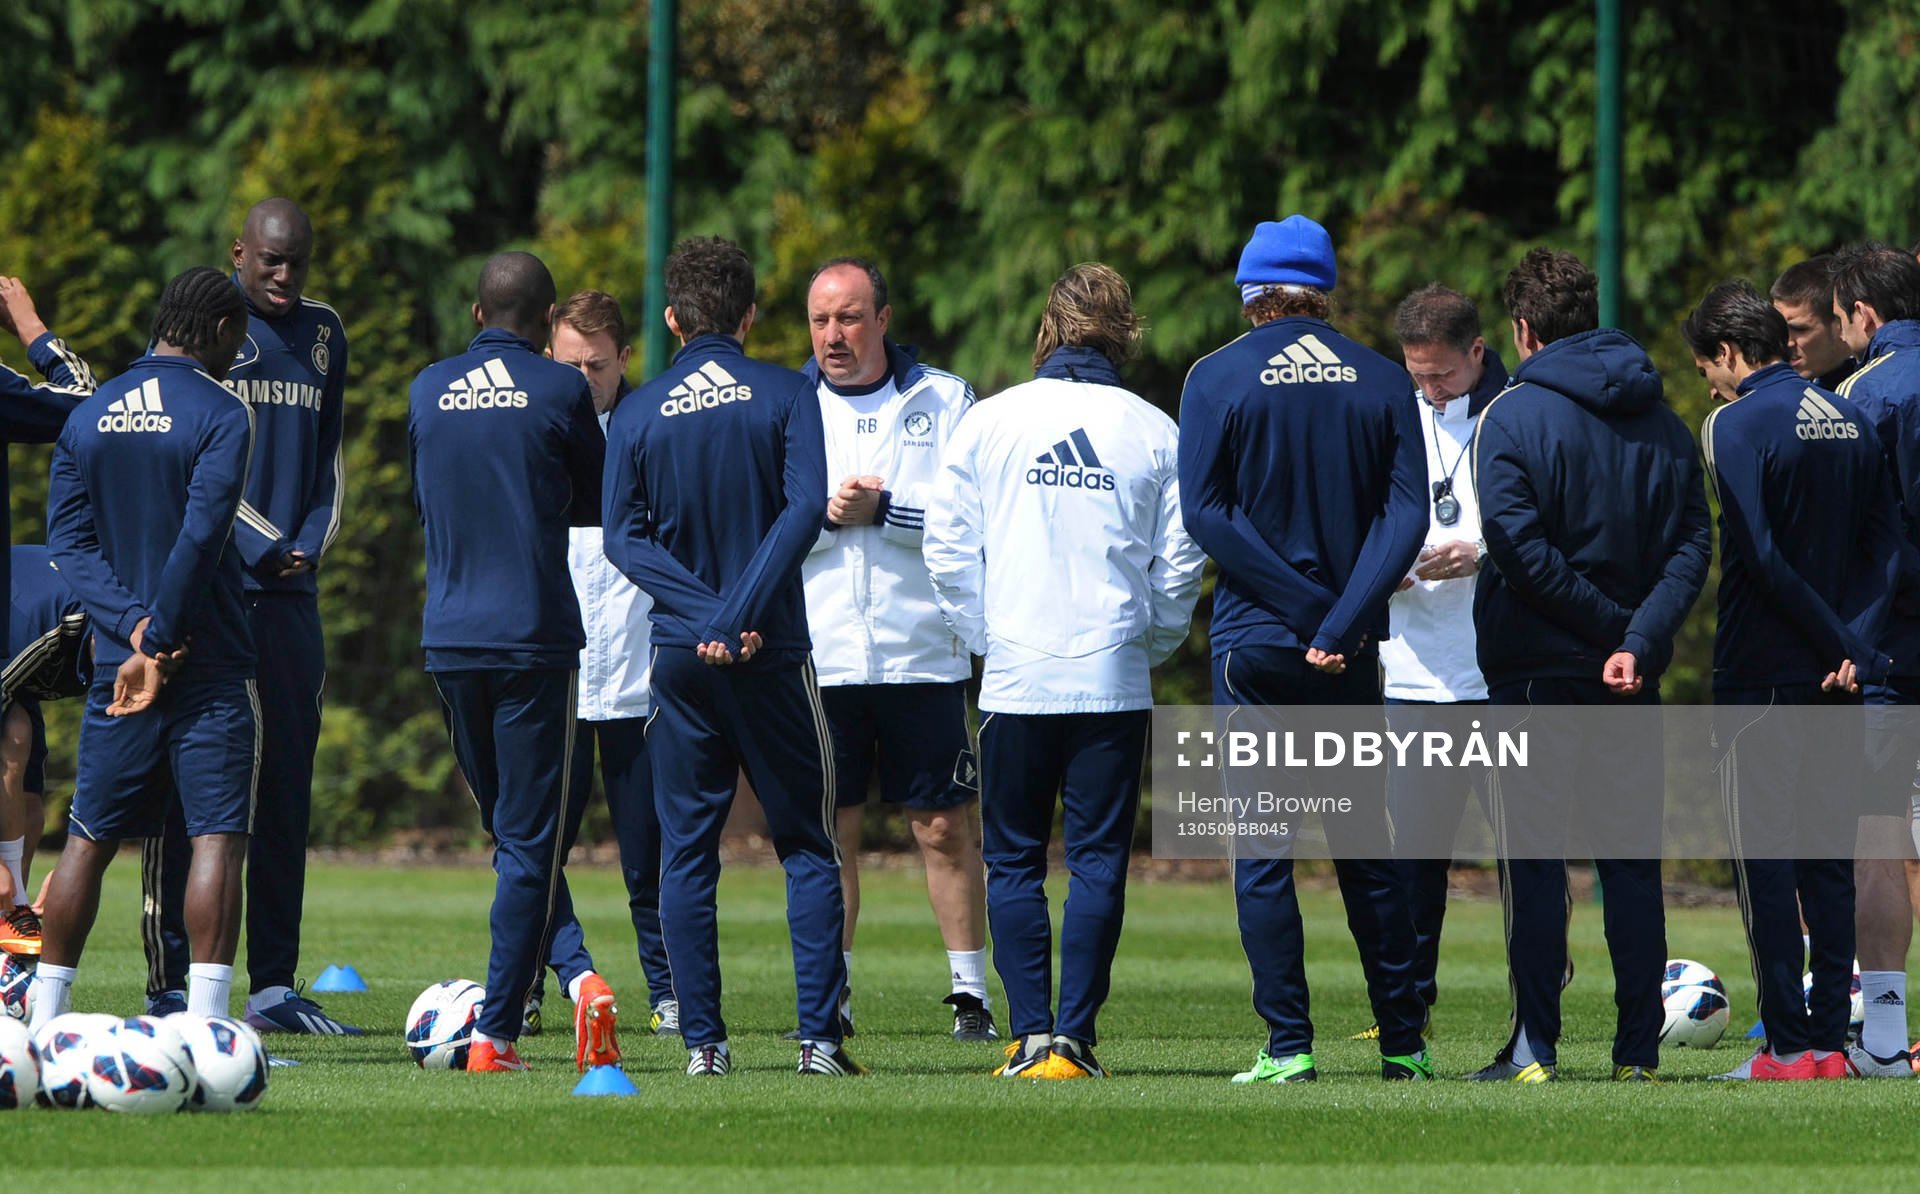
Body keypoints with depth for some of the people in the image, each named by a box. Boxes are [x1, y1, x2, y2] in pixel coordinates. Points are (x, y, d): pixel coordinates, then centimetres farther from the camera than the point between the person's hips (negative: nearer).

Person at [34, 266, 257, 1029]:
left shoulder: (88, 418, 9)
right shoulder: (219, 415, -8)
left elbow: (68, 538, 2)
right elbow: (201, 538, -17)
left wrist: (132, 625, -8)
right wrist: (156, 641, -13)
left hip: (117, 660, 5)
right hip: (210, 668, -5)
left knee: (89, 839, 11)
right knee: (218, 837, -6)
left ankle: (45, 1016, 12)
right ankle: (205, 1023, -14)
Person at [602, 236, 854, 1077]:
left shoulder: (637, 414, 3)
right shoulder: (786, 395, -2)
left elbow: (622, 535, -5)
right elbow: (805, 507, -15)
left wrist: (703, 613, -13)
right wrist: (740, 612, -17)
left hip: (680, 656, 1)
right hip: (773, 655, -1)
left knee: (686, 850, 7)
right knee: (806, 847, 5)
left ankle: (702, 1039, 2)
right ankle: (819, 1036, -3)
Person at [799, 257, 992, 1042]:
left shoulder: (945, 402, 5)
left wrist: (884, 511, -13)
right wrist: (824, 515, -13)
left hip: (923, 655, -1)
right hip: (817, 656, 1)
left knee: (945, 829, 0)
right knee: (828, 830, 2)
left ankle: (971, 992, 7)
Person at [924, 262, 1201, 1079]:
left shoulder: (989, 422, 1)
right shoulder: (1155, 432, 1)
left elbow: (947, 550, 1)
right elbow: (1180, 562, 2)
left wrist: (985, 636, 11)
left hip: (1016, 676, 0)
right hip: (1114, 680, 0)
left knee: (1015, 863, 8)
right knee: (1098, 861, 3)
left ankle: (1030, 1035, 0)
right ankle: (1074, 1038, -3)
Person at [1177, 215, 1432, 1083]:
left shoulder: (1218, 378, -3)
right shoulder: (1382, 381, 2)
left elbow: (1205, 512, -11)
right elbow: (1407, 515, -6)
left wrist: (1305, 606, -12)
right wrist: (1341, 621, -12)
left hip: (1253, 643, -2)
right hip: (1350, 653, 3)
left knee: (1261, 851, 1)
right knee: (1367, 849, 11)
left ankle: (1288, 1045, -4)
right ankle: (1402, 1044, 12)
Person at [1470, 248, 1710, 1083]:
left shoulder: (1513, 415, -6)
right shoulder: (1661, 420, 9)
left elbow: (1515, 541, -17)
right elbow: (1692, 544, -1)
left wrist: (1614, 627, -13)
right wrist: (1640, 639, -12)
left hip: (1535, 669, -4)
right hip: (1631, 680, 4)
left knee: (1533, 858, 2)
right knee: (1633, 862, 8)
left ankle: (1534, 1046, -3)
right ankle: (1638, 1051, 5)